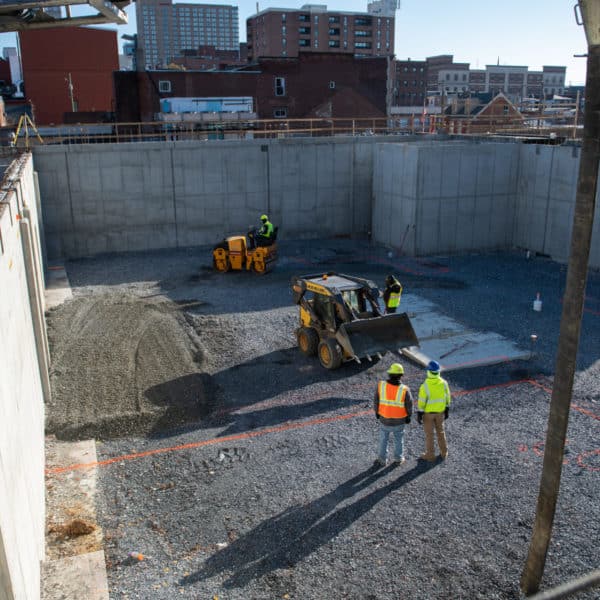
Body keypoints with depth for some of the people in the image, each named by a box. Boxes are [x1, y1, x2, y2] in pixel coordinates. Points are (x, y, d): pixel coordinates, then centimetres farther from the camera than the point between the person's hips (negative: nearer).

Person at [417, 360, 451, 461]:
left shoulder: (425, 385, -27)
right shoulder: (443, 382, -14)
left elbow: (421, 401, -19)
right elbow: (447, 397, -2)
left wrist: (419, 414, -8)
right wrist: (447, 410, 12)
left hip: (428, 412, -4)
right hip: (440, 411, 4)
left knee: (429, 433, 12)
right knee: (440, 431, 22)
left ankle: (430, 455, 25)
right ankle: (443, 453, 32)